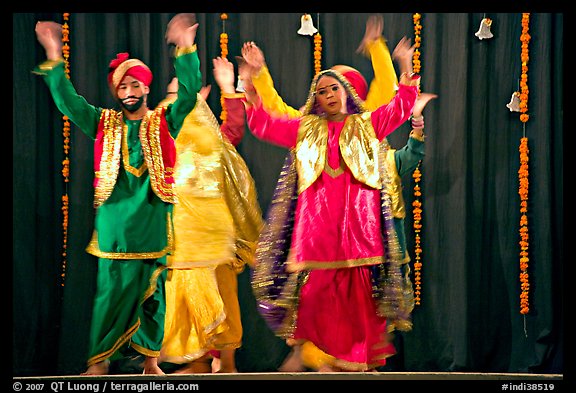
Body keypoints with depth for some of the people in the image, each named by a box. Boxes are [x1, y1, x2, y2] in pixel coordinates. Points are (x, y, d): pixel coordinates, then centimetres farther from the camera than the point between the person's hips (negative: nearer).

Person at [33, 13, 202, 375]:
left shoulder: (164, 122, 7)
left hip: (153, 220, 0)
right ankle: (99, 362, 1)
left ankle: (151, 360, 11)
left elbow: (189, 93, -6)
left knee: (152, 290, 4)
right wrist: (54, 58, -9)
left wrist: (186, 50, -17)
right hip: (114, 221, 0)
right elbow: (68, 101, 1)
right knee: (112, 290, -3)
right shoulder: (105, 123, 10)